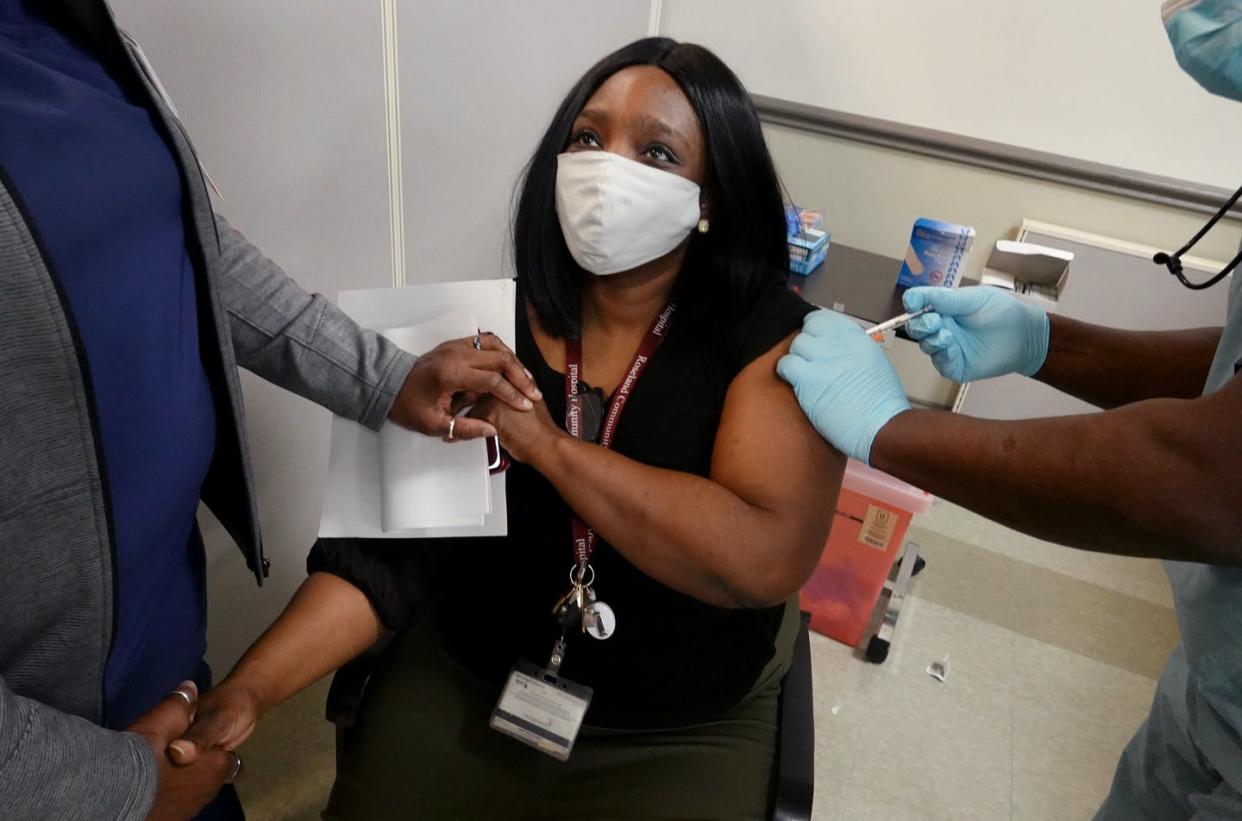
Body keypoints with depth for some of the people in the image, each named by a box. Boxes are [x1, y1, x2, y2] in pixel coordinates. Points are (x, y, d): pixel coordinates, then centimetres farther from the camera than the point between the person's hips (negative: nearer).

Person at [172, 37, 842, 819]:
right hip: (460, 687, 2)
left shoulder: (778, 343, -14)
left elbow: (766, 559, -28)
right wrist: (245, 690, -19)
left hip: (685, 735, -1)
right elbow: (391, 538, -8)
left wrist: (545, 443, -25)